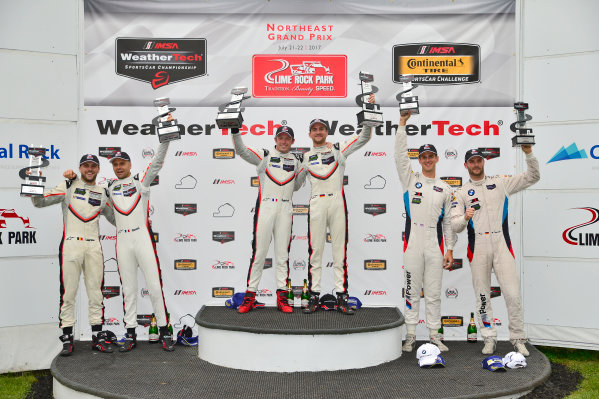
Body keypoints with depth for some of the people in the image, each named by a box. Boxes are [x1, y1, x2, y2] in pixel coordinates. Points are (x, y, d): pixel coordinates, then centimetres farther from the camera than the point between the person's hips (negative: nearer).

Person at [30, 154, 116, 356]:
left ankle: (97, 336, 12)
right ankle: (67, 338, 6)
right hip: (71, 244, -3)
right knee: (68, 292, -2)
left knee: (95, 291, 5)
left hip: (93, 246, 3)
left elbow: (115, 218, 23)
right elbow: (40, 201, 2)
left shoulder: (103, 193, 16)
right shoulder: (68, 186, 6)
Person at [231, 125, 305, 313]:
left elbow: (296, 186, 17)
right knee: (259, 251, -4)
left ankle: (282, 297, 8)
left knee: (282, 253, 4)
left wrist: (305, 167, 7)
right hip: (265, 206, -3)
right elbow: (241, 151, -7)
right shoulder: (264, 155, 7)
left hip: (285, 209, 3)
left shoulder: (296, 160, 16)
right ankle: (250, 295, 3)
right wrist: (235, 131, -20)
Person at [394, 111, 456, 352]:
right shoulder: (410, 180, 8)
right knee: (412, 291, 4)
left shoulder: (445, 189, 12)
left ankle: (434, 336, 16)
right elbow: (400, 156, -3)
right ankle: (410, 335, 12)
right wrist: (402, 123, -10)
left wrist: (450, 249, 4)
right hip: (413, 243, -1)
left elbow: (448, 221, 11)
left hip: (435, 246, 1)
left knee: (434, 294, 7)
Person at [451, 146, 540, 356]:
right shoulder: (462, 192, 11)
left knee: (513, 294, -5)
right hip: (477, 246, 1)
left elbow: (532, 177, 13)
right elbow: (455, 224, 3)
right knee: (482, 295, 5)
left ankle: (518, 339, 8)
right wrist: (464, 218, -20)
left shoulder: (501, 183, 13)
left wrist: (529, 154, -2)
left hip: (501, 244, 0)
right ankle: (489, 338, 16)